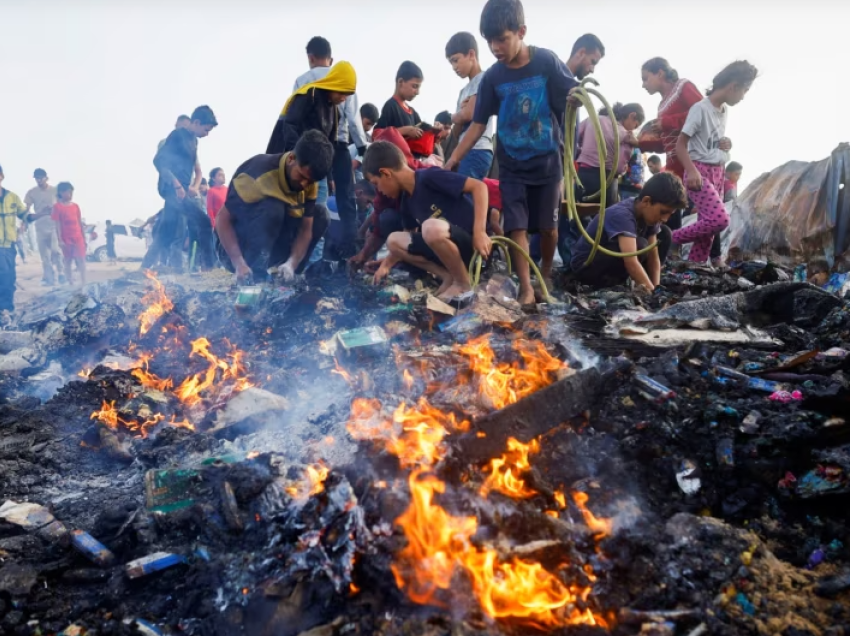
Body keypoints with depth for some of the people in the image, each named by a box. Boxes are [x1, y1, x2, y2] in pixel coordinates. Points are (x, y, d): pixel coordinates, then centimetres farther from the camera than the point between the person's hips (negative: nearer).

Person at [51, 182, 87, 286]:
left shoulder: (75, 206, 8)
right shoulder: (57, 206, -5)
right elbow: (57, 225, -7)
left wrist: (84, 238, 10)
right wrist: (60, 240, -10)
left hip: (78, 238, 3)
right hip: (66, 239, -3)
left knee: (81, 260, -2)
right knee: (68, 262, 6)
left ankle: (84, 284, 0)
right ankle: (71, 284, 11)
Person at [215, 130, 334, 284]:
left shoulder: (309, 182, -8)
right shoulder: (260, 174, -28)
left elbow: (306, 229, -9)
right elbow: (222, 220, -25)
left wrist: (291, 264, -28)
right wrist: (239, 264, -37)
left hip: (271, 248, 7)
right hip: (235, 248, -7)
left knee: (320, 214, -4)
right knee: (272, 208, -31)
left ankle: (286, 273, -5)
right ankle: (255, 273, -26)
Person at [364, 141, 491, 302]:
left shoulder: (429, 177, -16)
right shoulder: (407, 201, 10)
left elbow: (479, 186, -21)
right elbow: (408, 242, 21)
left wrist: (479, 232, -25)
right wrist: (386, 264, 13)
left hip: (471, 244, -9)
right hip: (448, 246, 9)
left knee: (431, 227, -35)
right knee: (394, 241, 6)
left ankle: (463, 284, -13)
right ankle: (449, 276, 1)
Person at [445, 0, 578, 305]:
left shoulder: (547, 61, -11)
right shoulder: (492, 77, -4)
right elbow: (478, 124, -1)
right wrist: (452, 160, -8)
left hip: (548, 161, -1)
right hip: (512, 165, 1)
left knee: (547, 226, 8)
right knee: (516, 227, -6)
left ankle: (546, 275, 31)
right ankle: (527, 288, -1)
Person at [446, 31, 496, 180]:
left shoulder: (483, 79, -2)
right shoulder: (465, 90, 24)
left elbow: (468, 114, -14)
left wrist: (455, 116, 7)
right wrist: (459, 113, -3)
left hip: (477, 151, -9)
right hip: (466, 152, 9)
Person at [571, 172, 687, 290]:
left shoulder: (648, 213, -7)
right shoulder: (622, 215, -32)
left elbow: (654, 256, -6)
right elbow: (631, 262, -43)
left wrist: (656, 288, -18)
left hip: (614, 257, 9)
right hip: (586, 265, -8)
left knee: (664, 234, 1)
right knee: (638, 245, -32)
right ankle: (604, 282, -12)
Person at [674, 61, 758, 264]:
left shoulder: (724, 110, 13)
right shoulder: (701, 108, -12)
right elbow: (680, 145, -15)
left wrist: (726, 144, 4)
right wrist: (692, 171, -29)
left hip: (718, 173, 8)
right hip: (700, 172, -8)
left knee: (707, 224, 3)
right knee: (719, 219, -22)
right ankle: (671, 240, -7)